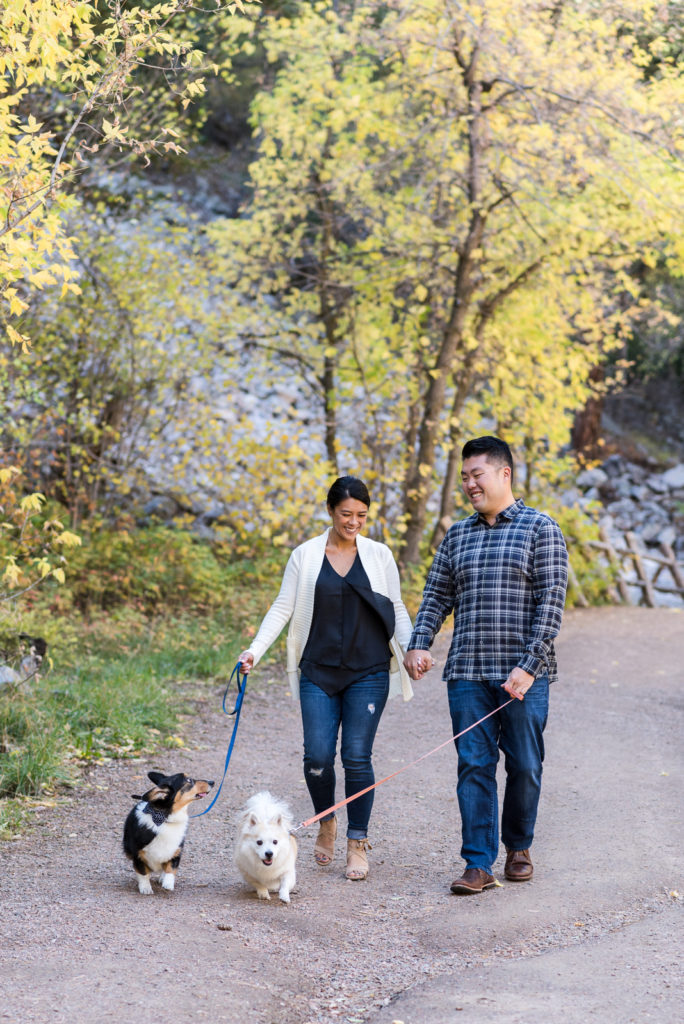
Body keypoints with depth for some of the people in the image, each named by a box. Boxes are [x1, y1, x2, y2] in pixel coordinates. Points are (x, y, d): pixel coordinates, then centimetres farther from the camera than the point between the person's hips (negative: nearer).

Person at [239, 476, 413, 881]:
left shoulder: (380, 555, 6)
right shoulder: (305, 556, 4)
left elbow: (397, 611, 10)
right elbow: (282, 608, 4)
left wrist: (411, 649, -6)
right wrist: (255, 649, -8)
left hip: (368, 673, 0)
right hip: (319, 672, 0)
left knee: (357, 757, -5)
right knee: (318, 757, -6)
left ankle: (358, 843, 7)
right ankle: (326, 822, 22)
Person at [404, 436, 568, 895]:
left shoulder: (540, 528, 0)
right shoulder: (457, 536, 14)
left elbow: (551, 602, -6)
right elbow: (437, 597, 15)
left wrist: (528, 666, -15)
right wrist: (419, 645, -3)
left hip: (524, 675, -3)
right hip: (468, 674, 3)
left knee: (524, 766, 4)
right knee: (474, 766, -1)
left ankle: (519, 847, 25)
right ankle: (479, 864, 1)